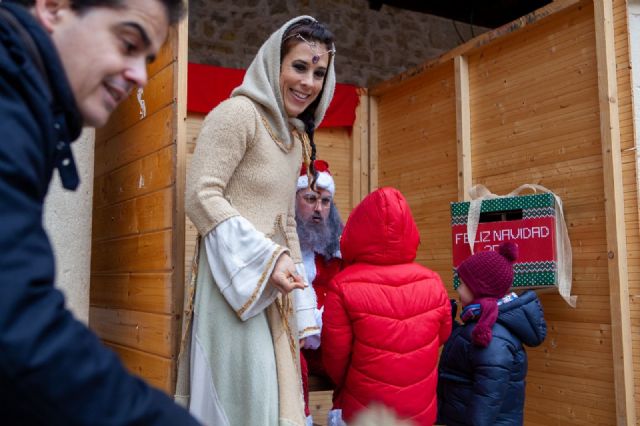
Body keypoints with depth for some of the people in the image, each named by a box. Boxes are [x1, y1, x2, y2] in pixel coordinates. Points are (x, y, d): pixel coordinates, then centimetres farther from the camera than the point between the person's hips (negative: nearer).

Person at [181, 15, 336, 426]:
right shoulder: (239, 112, -8)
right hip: (236, 285, -8)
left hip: (275, 294, 9)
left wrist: (301, 309, 19)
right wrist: (267, 258, -19)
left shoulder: (297, 137, 18)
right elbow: (202, 196, -16)